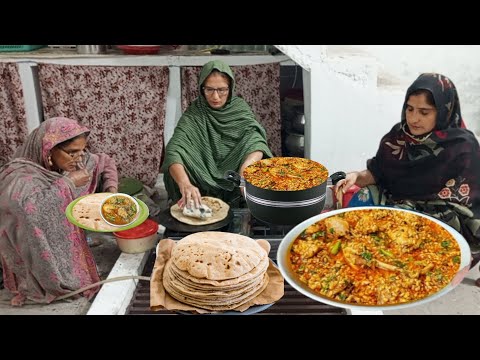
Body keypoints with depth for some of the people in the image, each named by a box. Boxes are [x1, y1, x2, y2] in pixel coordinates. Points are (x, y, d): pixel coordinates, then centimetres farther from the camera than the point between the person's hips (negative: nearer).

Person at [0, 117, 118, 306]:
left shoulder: (72, 160, -9)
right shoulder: (20, 175, -26)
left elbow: (105, 162, 9)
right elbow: (28, 206, -47)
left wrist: (111, 191, -9)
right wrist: (68, 182, -33)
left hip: (69, 239, 5)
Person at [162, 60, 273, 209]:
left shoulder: (240, 108, -2)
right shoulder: (194, 114, -9)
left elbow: (257, 143, -15)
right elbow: (173, 151, -22)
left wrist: (246, 166, -39)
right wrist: (185, 185, -42)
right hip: (203, 190, -1)